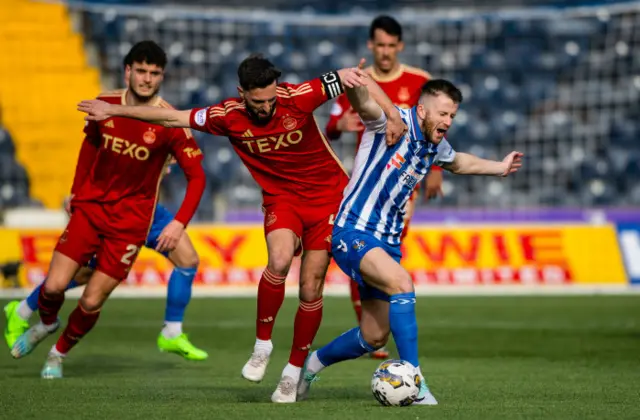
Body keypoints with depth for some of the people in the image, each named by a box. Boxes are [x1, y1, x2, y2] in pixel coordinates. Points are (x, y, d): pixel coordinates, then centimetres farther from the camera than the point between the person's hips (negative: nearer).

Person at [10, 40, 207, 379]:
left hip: (130, 220, -3)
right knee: (54, 286, -8)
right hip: (90, 207, 3)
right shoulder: (105, 104, -2)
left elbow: (196, 176, -10)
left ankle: (60, 353, 23)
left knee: (92, 301, -5)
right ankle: (46, 324, 28)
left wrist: (179, 223, -21)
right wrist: (76, 190, 18)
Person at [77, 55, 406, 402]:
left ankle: (295, 370, 16)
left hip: (326, 195, -1)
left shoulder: (298, 97, -20)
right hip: (280, 199, 1)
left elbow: (352, 77, -17)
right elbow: (172, 117, -2)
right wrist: (113, 111, 0)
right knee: (279, 261, -29)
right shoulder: (228, 116, -12)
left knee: (311, 289, -1)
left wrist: (390, 114, -29)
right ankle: (262, 344, -9)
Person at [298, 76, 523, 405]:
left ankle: (313, 362, 35)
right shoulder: (393, 123, -14)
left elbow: (459, 162, 34)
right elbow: (363, 103, -35)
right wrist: (353, 82, -56)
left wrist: (499, 168, 37)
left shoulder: (436, 148, 9)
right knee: (401, 283, -32)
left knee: (374, 338, 8)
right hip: (353, 232, -8)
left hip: (387, 242, 8)